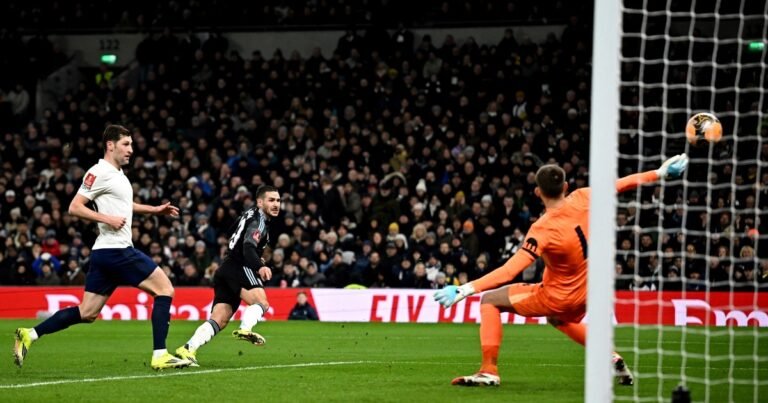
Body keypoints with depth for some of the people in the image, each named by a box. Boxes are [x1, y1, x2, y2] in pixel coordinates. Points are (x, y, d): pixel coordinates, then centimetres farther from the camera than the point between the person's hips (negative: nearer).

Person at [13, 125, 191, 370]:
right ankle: (160, 355, -9)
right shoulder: (100, 173, -11)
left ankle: (30, 335, 8)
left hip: (104, 254, 9)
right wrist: (108, 219, -22)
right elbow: (75, 207, -15)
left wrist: (155, 210, 29)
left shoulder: (118, 173, 18)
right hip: (115, 249, -9)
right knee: (165, 288, -6)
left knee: (87, 313, 9)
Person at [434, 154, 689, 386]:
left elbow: (510, 271, -37)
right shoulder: (583, 200, -16)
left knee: (489, 301, 6)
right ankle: (614, 360, 33)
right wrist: (660, 173, 13)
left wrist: (466, 289, -39)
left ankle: (489, 370, -3)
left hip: (556, 298, -7)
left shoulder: (543, 229, -30)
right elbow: (620, 184, 0)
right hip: (584, 299, 7)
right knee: (559, 320, 40)